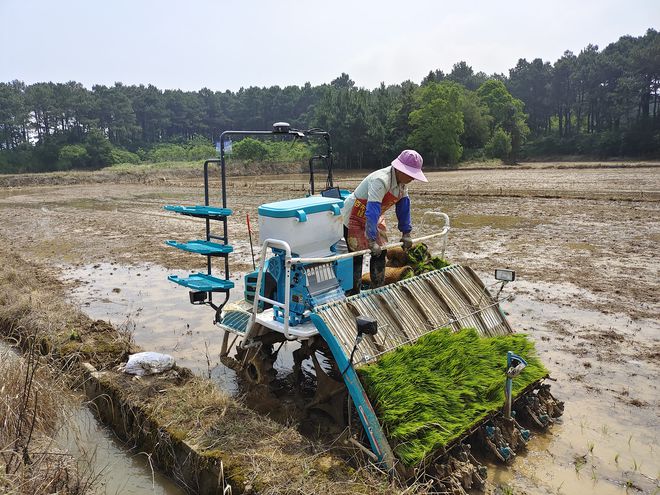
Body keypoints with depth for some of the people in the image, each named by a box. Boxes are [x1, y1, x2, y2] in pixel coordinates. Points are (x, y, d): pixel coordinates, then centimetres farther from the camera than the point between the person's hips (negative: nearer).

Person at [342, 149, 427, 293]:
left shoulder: (402, 182, -6)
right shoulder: (381, 180, -35)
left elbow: (403, 207, 1)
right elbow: (372, 212, -41)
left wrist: (406, 233, 0)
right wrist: (372, 241, -42)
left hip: (373, 217, 9)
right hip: (354, 216, -9)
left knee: (381, 252, 7)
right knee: (357, 255, -9)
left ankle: (377, 290, 18)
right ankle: (354, 294, 1)